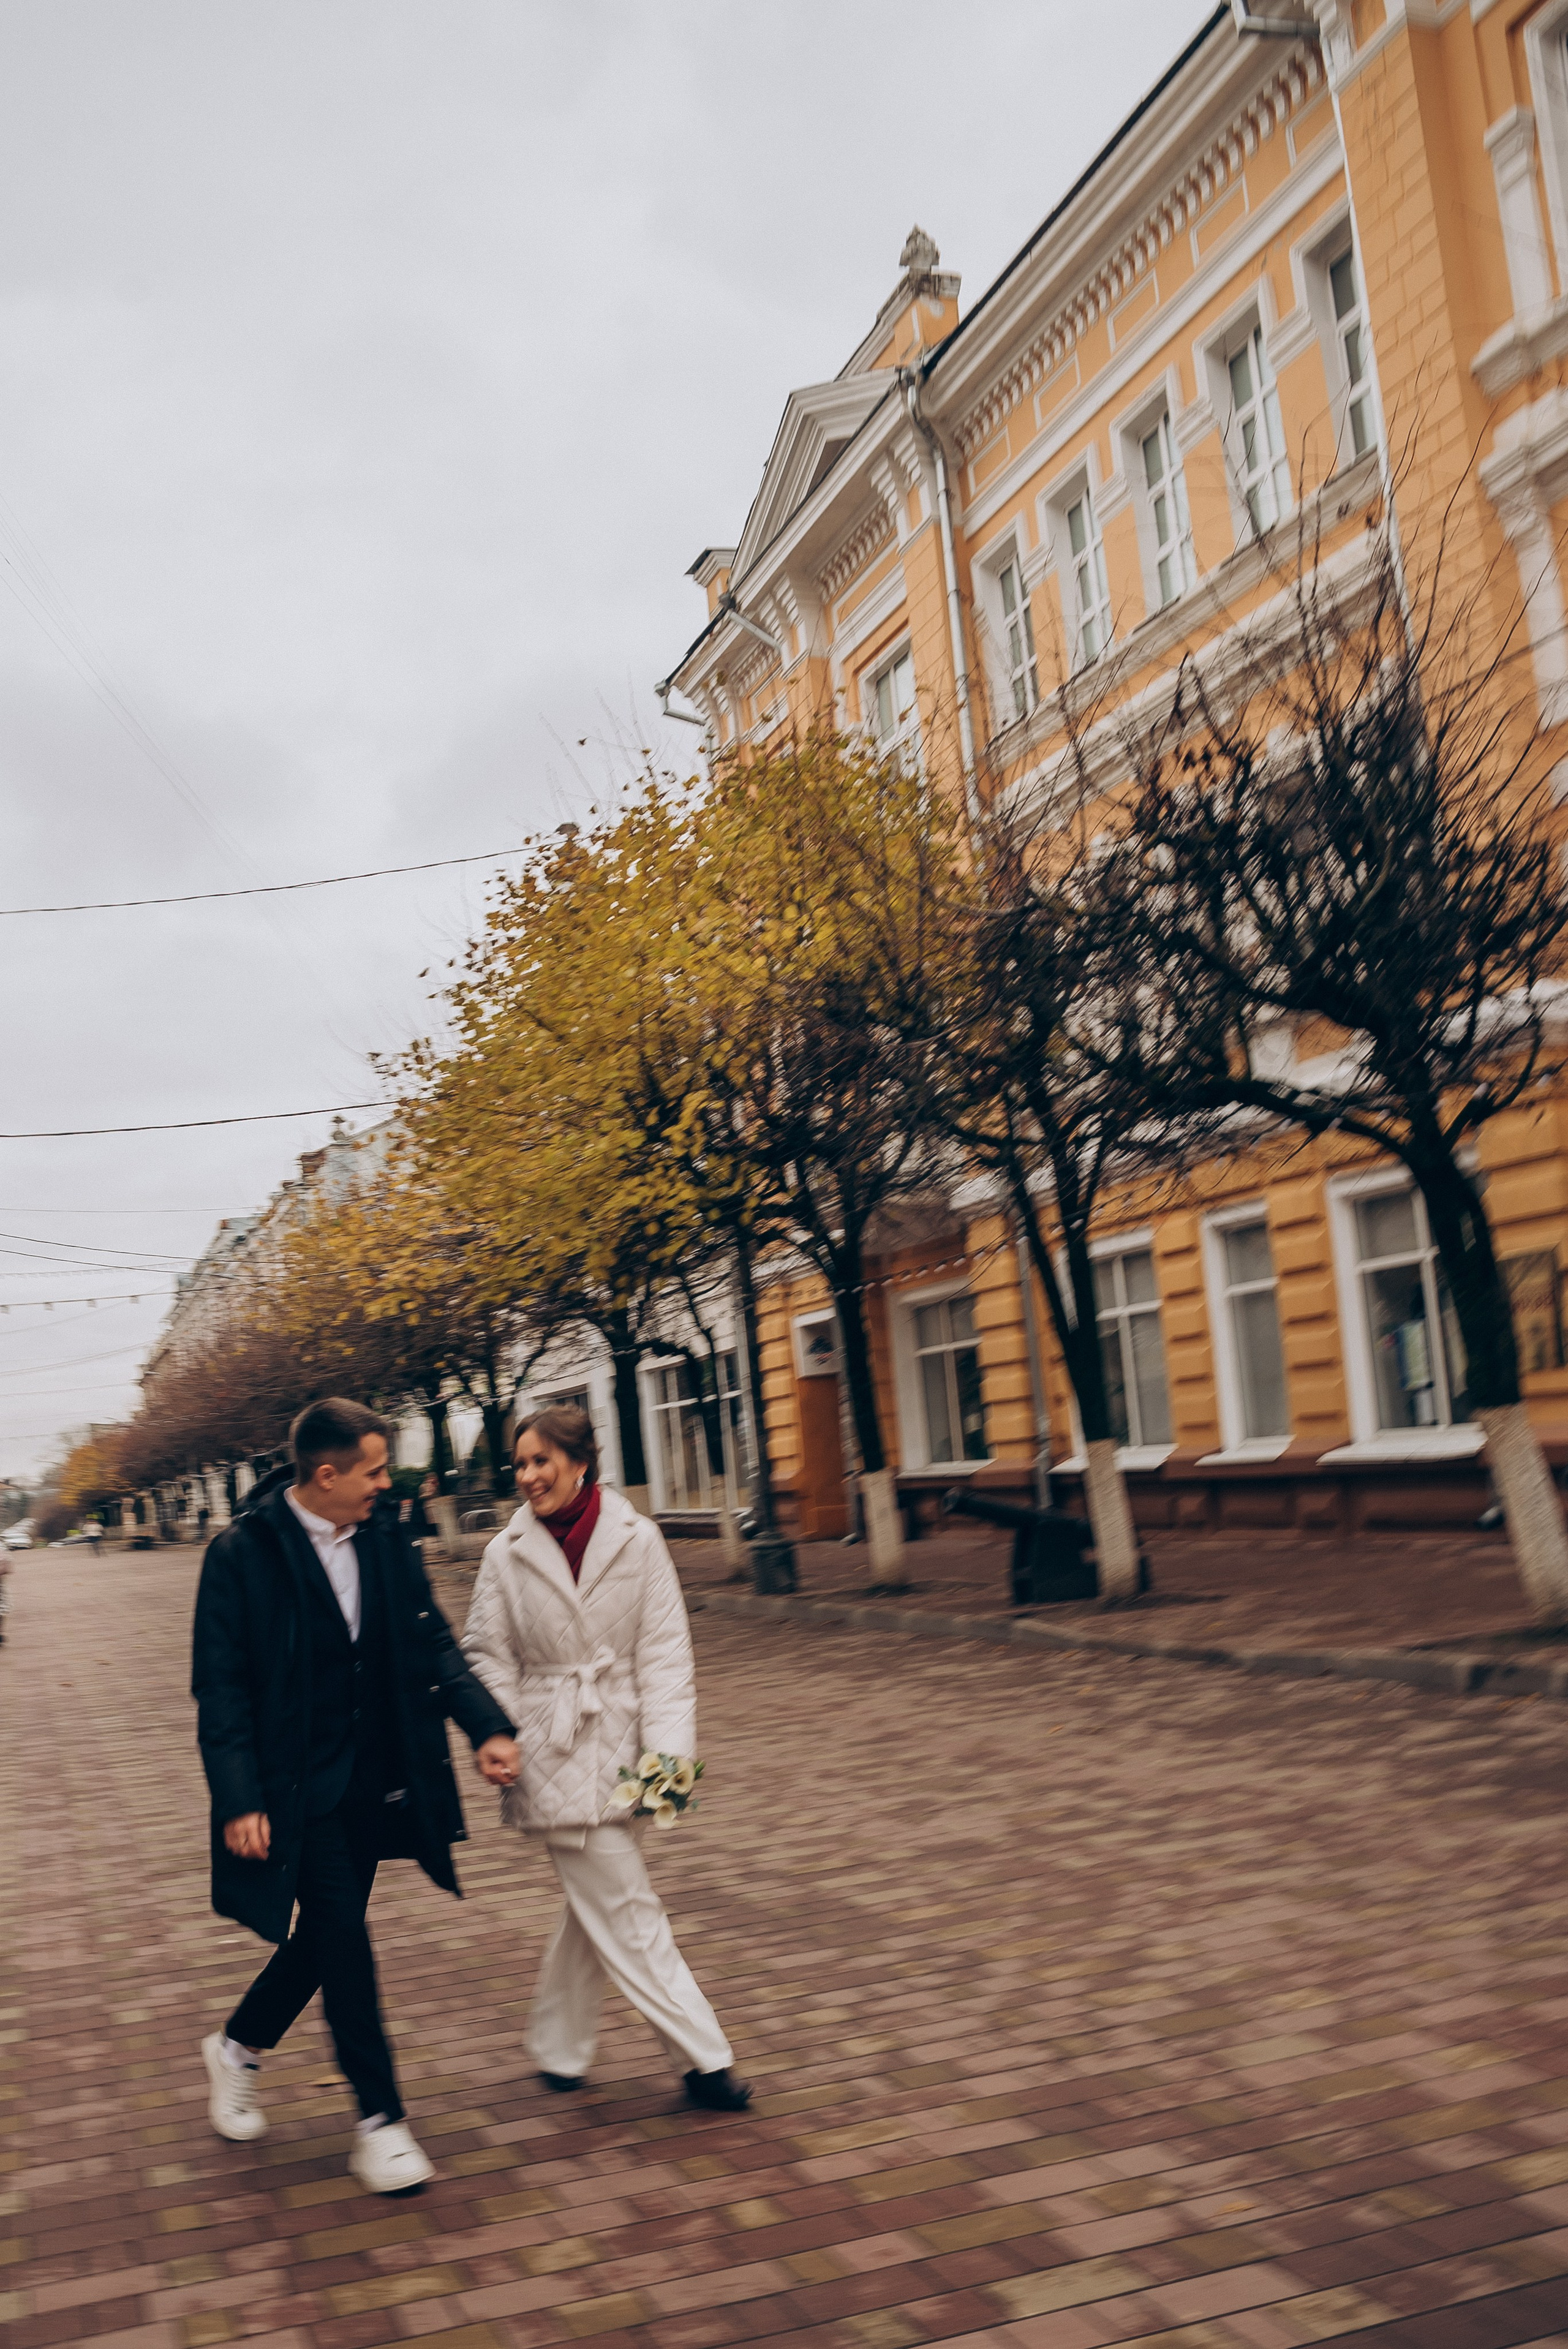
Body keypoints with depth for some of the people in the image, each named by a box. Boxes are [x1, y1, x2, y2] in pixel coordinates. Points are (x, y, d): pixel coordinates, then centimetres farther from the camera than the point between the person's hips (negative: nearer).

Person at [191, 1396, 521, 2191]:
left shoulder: (384, 1539, 1)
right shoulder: (241, 1554, -14)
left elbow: (431, 1643, 4)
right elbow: (221, 1688, -12)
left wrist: (486, 1727, -8)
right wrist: (240, 1801, -18)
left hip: (372, 1780, 6)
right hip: (294, 1788, -6)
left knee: (327, 1933, 15)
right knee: (343, 1935, -7)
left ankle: (238, 2046, 42)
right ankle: (380, 2121, 8)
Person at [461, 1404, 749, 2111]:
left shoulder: (637, 1541, -4)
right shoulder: (508, 1554, -4)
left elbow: (664, 1653, -4)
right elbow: (488, 1657, 2)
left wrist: (668, 1749, -12)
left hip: (620, 1748, 2)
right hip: (555, 1754, -2)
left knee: (595, 1908, 15)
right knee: (624, 1912, -2)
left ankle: (557, 2049, 34)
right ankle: (702, 2058, 7)